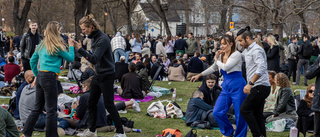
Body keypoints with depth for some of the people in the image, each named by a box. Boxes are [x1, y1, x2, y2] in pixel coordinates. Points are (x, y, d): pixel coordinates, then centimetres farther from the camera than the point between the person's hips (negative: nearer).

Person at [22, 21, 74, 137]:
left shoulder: (41, 45, 13)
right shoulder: (57, 47, -8)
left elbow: (32, 60, 18)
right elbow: (71, 58, 1)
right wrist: (71, 46, 15)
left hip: (40, 77, 8)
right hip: (50, 78, -8)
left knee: (37, 108, 15)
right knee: (51, 109, -1)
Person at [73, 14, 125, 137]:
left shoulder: (103, 39, -22)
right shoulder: (94, 37, 8)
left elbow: (94, 59, -29)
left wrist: (80, 49, -32)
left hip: (106, 76, -9)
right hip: (97, 75, 9)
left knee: (109, 104, -5)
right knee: (91, 103, 11)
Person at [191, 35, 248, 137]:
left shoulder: (236, 54, -9)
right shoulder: (221, 55, 13)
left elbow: (225, 67, -19)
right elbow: (213, 68, 29)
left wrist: (216, 59, -2)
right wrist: (199, 75, 30)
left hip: (237, 86, -7)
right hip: (226, 86, 7)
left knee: (240, 114, -2)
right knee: (217, 112, -1)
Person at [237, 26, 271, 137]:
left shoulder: (256, 50, -13)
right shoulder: (247, 51, 18)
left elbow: (261, 68, -26)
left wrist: (250, 83, -30)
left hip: (260, 87, -10)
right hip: (257, 88, 10)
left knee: (244, 109, -12)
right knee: (257, 114, 10)